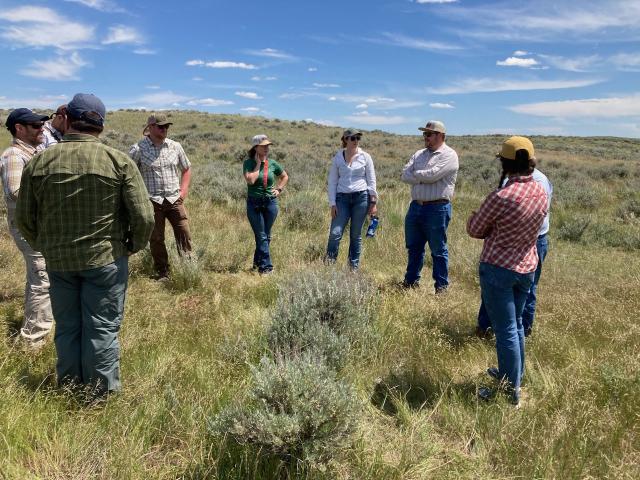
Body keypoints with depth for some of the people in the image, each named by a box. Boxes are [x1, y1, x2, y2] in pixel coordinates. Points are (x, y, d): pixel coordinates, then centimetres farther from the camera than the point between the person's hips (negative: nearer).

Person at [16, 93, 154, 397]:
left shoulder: (39, 162, -2)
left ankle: (69, 390, 33)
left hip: (58, 260, 3)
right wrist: (134, 245, 4)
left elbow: (24, 218, 4)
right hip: (106, 258, -3)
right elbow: (144, 217, -14)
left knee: (67, 327, 17)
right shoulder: (119, 161, -11)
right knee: (102, 328, 8)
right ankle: (102, 394, 20)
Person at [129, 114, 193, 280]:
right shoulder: (138, 149, -5)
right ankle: (162, 273, 19)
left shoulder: (175, 146, 6)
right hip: (152, 201, -2)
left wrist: (184, 189, 5)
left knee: (184, 234, -1)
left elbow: (186, 169, 18)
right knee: (156, 239, 6)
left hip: (175, 199, 2)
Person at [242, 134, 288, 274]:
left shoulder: (272, 163, 3)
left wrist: (279, 189, 6)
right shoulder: (248, 163, -5)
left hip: (270, 203, 3)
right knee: (261, 236, -4)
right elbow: (250, 180, -21)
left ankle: (258, 262, 28)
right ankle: (266, 267, -1)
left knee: (266, 235, 11)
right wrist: (258, 164, -13)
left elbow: (285, 176, 19)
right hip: (254, 203, -3)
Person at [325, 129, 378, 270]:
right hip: (342, 197, 0)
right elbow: (332, 182, 6)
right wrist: (332, 203, -1)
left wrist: (373, 201, 0)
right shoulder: (337, 158, 6)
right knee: (335, 233, -10)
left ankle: (354, 267, 15)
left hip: (361, 196, 0)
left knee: (356, 235, 5)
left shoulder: (365, 157, 4)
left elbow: (372, 180, 6)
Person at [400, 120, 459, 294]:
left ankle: (441, 286, 16)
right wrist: (424, 178, -13)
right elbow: (405, 175, 1)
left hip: (437, 209, -7)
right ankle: (411, 281, 30)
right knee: (414, 247, 16)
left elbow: (432, 175, -20)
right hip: (416, 206, 7)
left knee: (438, 250, 4)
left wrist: (415, 174, -4)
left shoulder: (449, 155, -8)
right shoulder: (419, 154, 13)